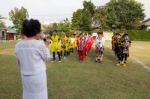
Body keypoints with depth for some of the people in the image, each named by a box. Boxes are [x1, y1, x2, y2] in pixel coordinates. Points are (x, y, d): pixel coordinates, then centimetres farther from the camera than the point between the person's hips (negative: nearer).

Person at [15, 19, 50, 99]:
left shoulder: (18, 45, -2)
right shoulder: (40, 44, -17)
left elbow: (19, 62, 8)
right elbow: (46, 57, -3)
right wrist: (46, 46, 8)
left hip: (25, 76, 5)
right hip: (38, 76, -5)